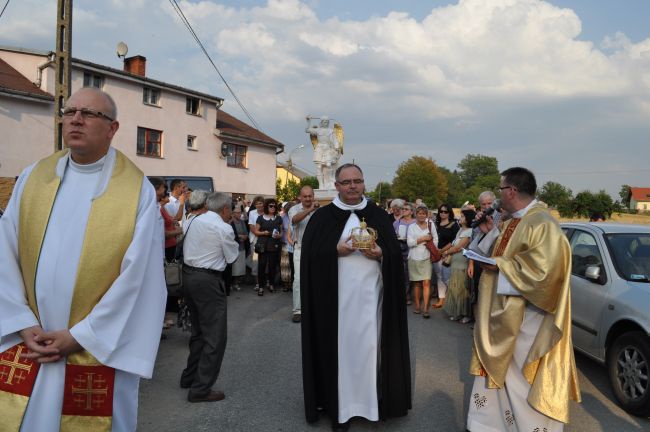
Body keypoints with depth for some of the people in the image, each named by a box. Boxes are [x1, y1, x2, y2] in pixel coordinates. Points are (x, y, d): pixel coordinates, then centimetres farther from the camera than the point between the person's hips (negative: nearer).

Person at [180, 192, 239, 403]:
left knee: (198, 330, 22)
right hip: (208, 280, -8)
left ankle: (189, 377, 34)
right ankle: (201, 389, 3)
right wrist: (235, 243, 14)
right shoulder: (224, 228, -13)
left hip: (188, 273, 9)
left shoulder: (194, 221, 8)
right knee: (215, 336, 0)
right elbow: (231, 257, -2)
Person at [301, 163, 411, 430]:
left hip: (370, 294, 2)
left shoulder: (378, 215, 7)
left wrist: (380, 254, -13)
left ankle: (371, 400, 22)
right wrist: (336, 251, -16)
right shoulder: (323, 216, 1)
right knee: (339, 346, 4)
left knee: (369, 345, 5)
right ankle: (339, 404, 17)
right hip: (336, 295, -1)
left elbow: (396, 253, 7)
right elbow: (309, 254, -2)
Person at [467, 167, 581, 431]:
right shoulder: (513, 221, 9)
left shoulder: (542, 224, -19)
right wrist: (491, 263, 3)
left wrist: (499, 266, -19)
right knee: (494, 368, 17)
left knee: (522, 379, 4)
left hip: (525, 319, -9)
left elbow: (543, 272, -25)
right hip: (502, 313, 9)